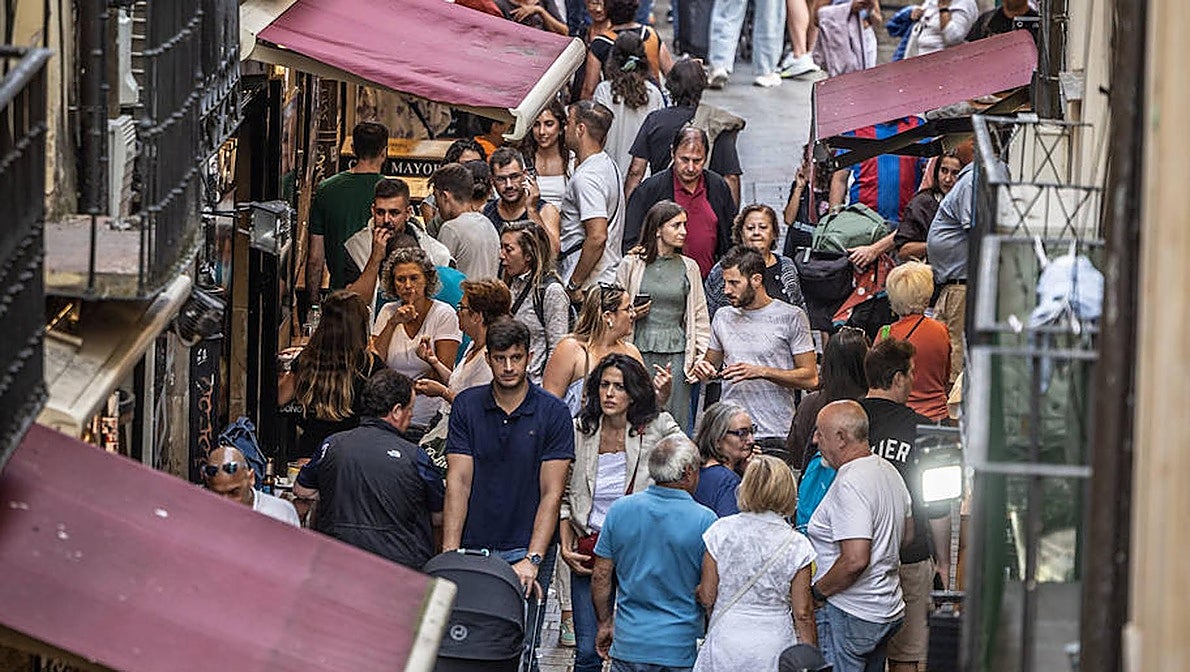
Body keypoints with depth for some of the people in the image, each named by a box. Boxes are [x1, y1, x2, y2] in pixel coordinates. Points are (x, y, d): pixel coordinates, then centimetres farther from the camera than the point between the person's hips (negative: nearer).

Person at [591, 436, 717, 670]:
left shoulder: (619, 510, -1)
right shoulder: (704, 520, -10)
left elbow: (601, 576, 4)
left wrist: (605, 623, 17)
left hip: (628, 643, 2)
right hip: (681, 649, -2)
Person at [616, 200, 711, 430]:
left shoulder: (688, 267, 10)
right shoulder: (631, 265, 4)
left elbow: (700, 318, 12)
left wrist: (702, 357, 3)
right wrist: (631, 314, -9)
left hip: (676, 353, 1)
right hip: (639, 350, -1)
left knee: (676, 422, -2)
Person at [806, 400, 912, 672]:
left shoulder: (850, 485, -21)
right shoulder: (889, 471, 11)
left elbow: (855, 560, -27)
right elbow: (908, 535, 24)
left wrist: (817, 592, -15)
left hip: (849, 616, -10)